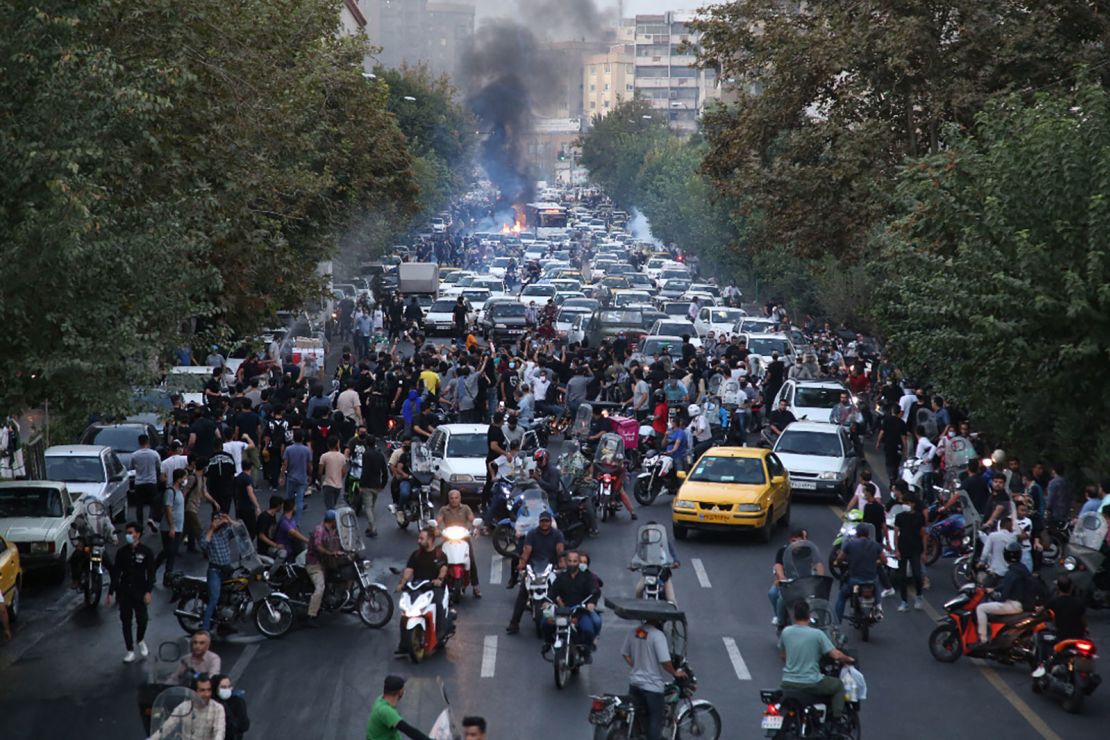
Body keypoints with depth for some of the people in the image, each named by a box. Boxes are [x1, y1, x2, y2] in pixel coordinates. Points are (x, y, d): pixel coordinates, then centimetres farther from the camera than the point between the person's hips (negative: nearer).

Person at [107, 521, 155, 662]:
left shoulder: (146, 552, -6)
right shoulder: (122, 552, 2)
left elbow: (150, 574, -7)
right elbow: (115, 573, 5)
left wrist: (148, 592, -17)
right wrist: (110, 593, 2)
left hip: (140, 592, -2)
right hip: (124, 592, 3)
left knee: (142, 620, -2)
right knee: (126, 621, 5)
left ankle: (140, 641, 28)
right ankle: (130, 651, 14)